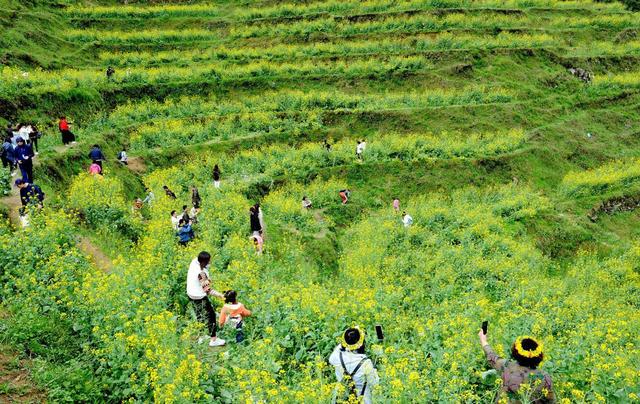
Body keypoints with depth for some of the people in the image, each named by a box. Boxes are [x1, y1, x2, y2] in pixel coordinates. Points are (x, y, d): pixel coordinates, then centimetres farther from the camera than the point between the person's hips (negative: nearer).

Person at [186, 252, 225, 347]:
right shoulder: (201, 274, -34)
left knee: (199, 316, 24)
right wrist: (220, 295, -26)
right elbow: (208, 290, -30)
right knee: (210, 317, 7)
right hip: (200, 298, -9)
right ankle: (213, 340, 17)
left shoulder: (194, 262, -12)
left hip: (191, 294, 9)